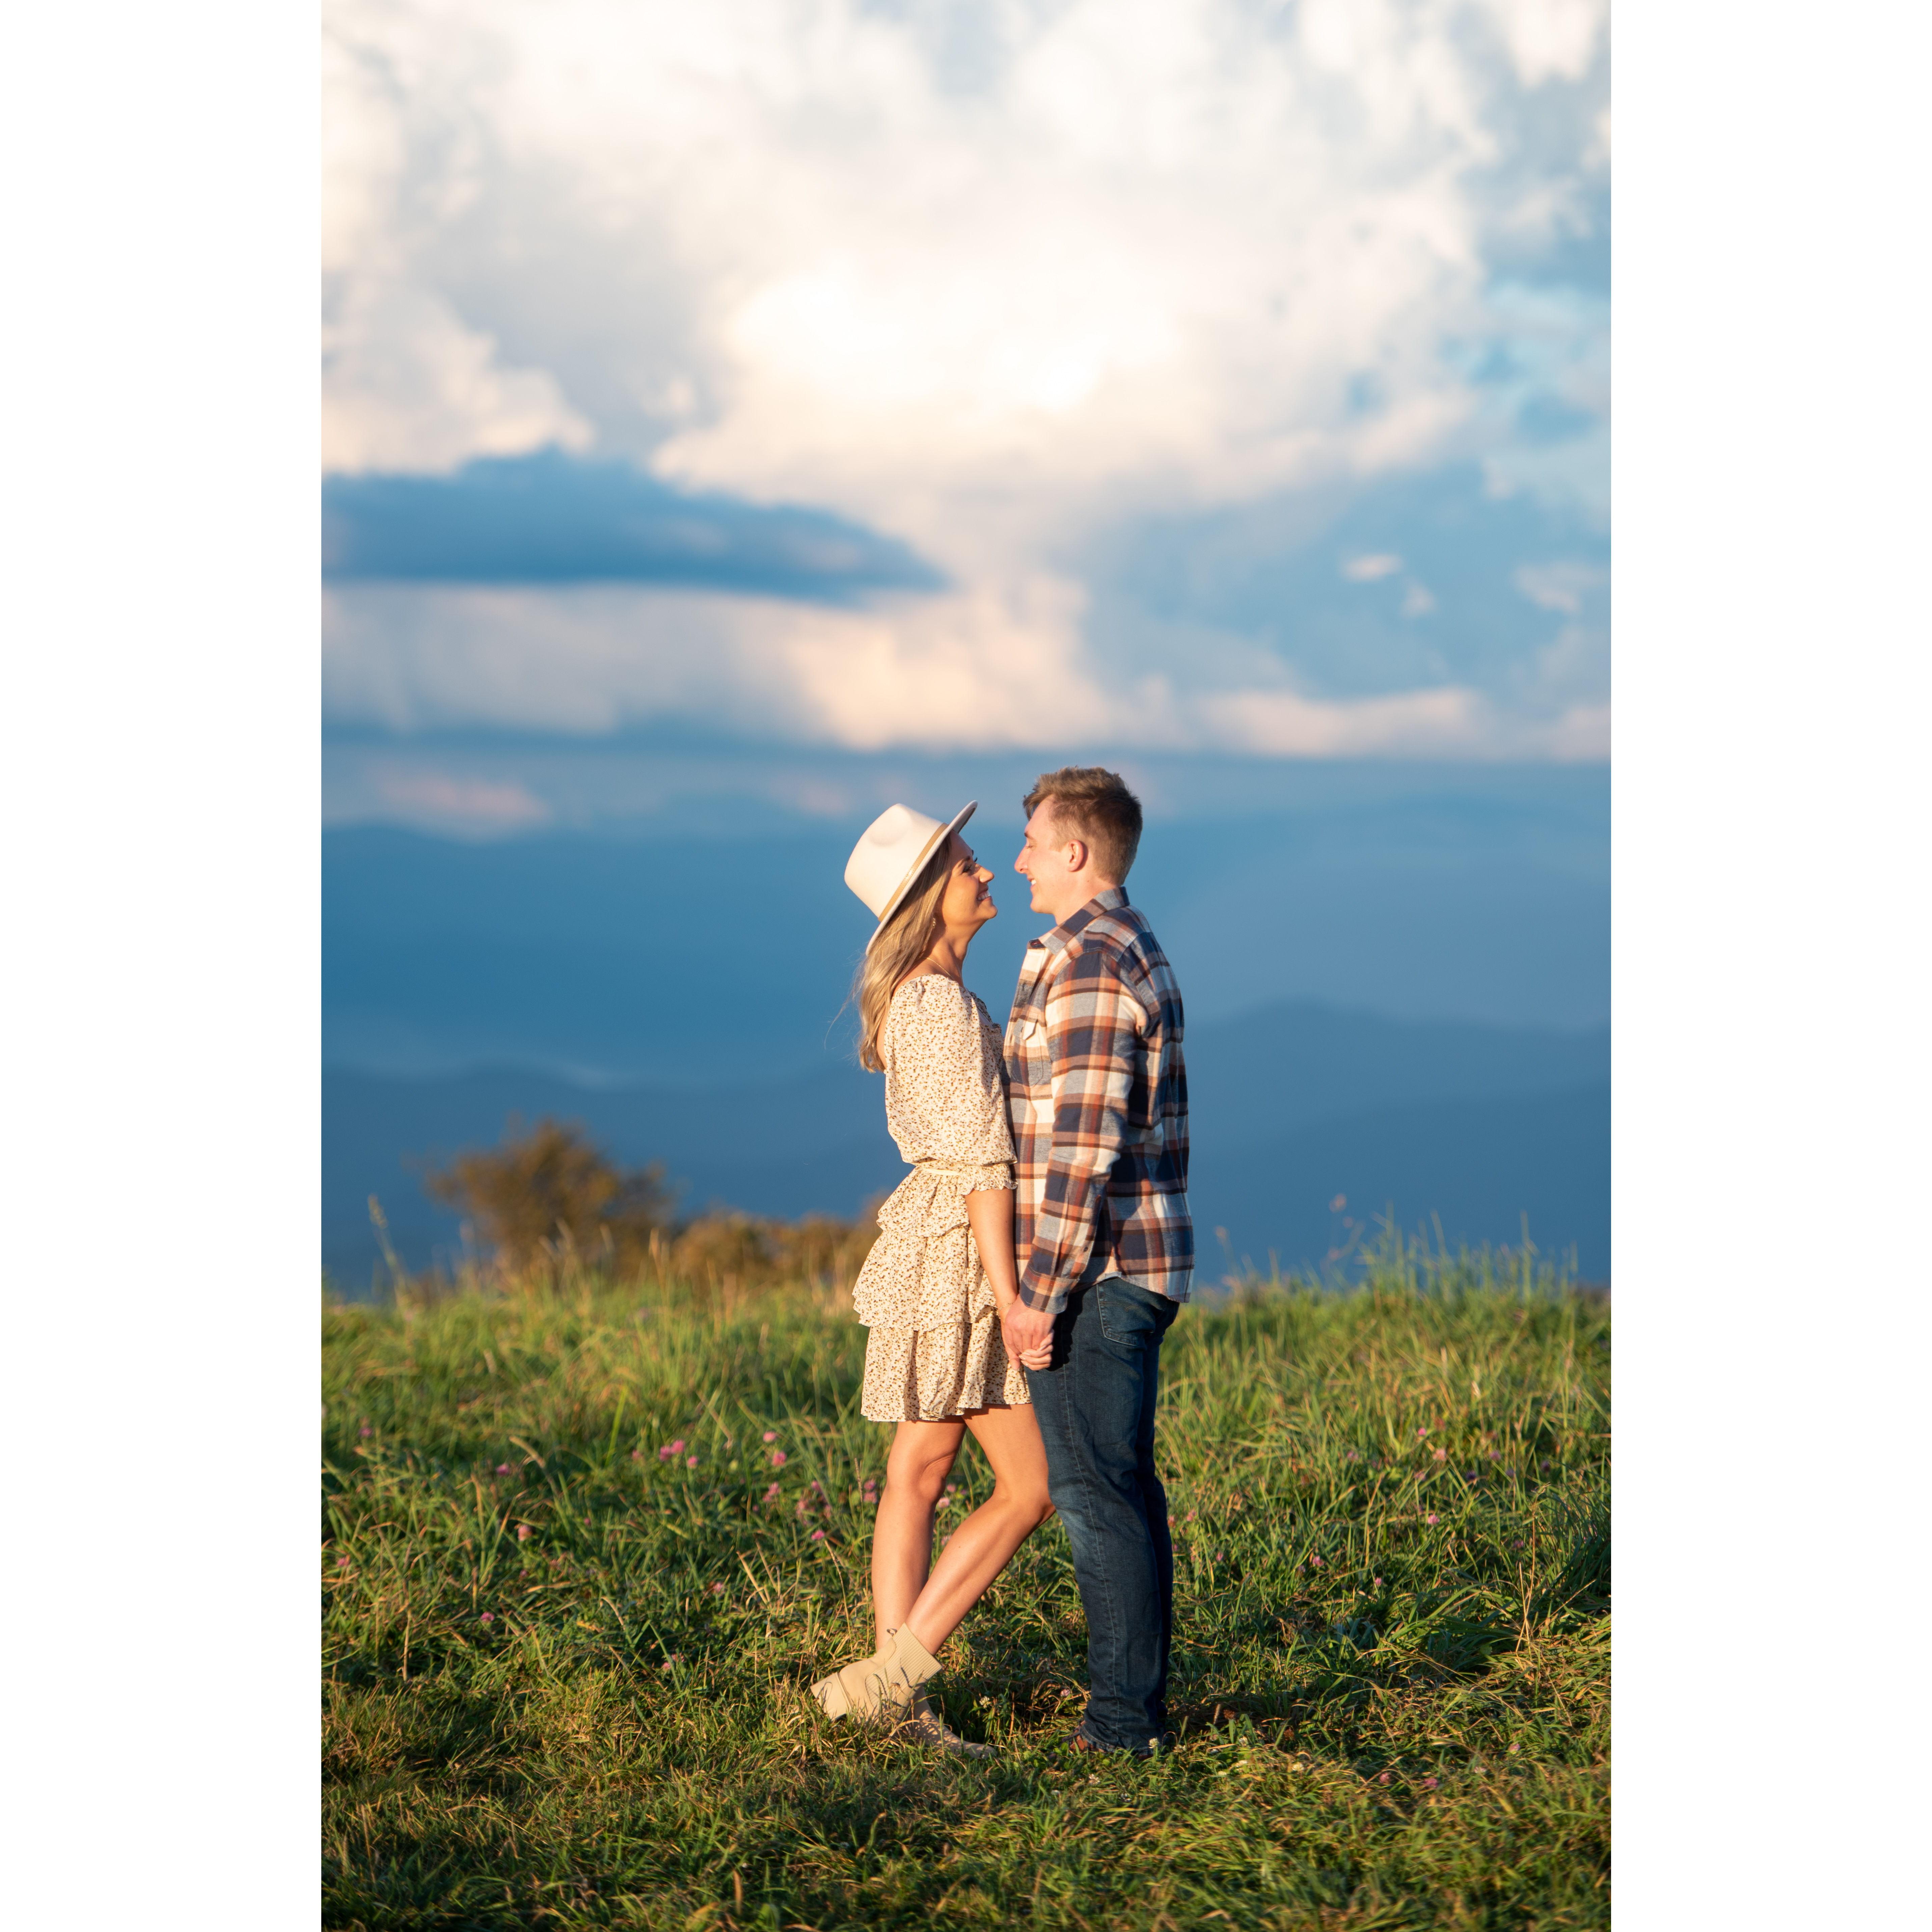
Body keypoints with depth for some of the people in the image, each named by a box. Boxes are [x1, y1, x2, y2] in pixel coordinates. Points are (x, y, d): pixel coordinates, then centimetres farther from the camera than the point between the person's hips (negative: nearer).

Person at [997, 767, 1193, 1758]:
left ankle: (1121, 1717, -4)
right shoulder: (1137, 952, 16)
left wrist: (1040, 1293, -20)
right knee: (1125, 1490, 13)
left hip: (1093, 1271, -10)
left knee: (1093, 1491, -6)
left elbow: (1085, 1148, -23)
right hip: (1139, 1267, 10)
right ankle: (1138, 1707, 18)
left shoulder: (1088, 964, -17)